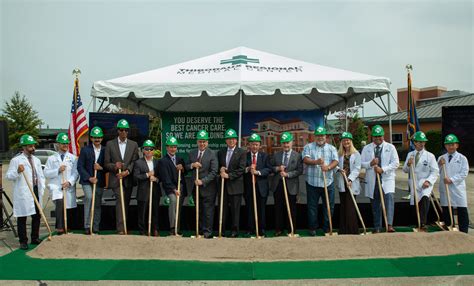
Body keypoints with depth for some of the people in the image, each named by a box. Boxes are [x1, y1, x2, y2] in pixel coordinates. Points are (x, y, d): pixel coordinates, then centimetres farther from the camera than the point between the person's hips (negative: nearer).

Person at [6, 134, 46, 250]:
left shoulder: (37, 160, 15)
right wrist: (18, 171, -26)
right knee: (22, 217, 0)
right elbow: (9, 176, -8)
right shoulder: (16, 160, -4)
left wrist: (41, 188, 9)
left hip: (36, 192, 6)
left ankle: (35, 238, 23)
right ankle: (23, 241, 9)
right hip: (23, 193, -6)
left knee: (37, 216, 10)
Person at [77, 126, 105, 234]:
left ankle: (95, 228, 17)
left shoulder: (105, 151, 6)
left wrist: (101, 168, -12)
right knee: (89, 197, -24)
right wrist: (89, 178, -12)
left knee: (97, 204, 7)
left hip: (99, 181, 3)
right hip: (87, 180, -3)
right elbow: (80, 166, -3)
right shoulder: (85, 150, 1)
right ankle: (87, 226, -18)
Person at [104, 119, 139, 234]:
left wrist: (127, 171, -13)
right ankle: (120, 228, -19)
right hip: (116, 178, -2)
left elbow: (135, 162, 2)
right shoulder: (110, 144, 5)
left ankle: (124, 227, 20)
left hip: (128, 179, 3)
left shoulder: (134, 144, 9)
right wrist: (114, 166, -17)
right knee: (120, 200, -17)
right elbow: (106, 164, 3)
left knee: (126, 203, 8)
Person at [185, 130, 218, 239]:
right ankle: (200, 230, 21)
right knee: (199, 211, 11)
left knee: (208, 211, 0)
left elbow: (214, 172, -12)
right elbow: (186, 168, 12)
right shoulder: (192, 153, 9)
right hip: (196, 187, 5)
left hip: (208, 187, -5)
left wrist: (202, 181, -19)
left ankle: (207, 232, 9)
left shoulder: (212, 154, -8)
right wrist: (192, 165, -10)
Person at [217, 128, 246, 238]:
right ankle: (221, 230, 16)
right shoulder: (220, 152, 12)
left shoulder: (241, 152, -2)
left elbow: (241, 169, -9)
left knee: (235, 209, 2)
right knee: (222, 208, 8)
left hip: (235, 185, -4)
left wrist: (229, 175, -15)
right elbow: (217, 166, 17)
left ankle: (235, 230, 12)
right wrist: (220, 169, -6)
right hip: (223, 184, 4)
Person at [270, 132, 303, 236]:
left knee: (291, 209, 6)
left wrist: (288, 174, -17)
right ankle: (278, 229, 18)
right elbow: (270, 167, 7)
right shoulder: (276, 155, 8)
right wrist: (277, 168, -13)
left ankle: (291, 230, 17)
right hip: (277, 185, 2)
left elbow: (300, 170, -6)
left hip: (291, 186, -2)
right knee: (278, 208, 8)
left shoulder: (297, 156, 0)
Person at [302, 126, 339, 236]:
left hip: (328, 182, 2)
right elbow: (305, 159, -10)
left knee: (329, 206, 6)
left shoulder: (332, 148, 10)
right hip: (312, 182, -2)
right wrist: (316, 162, -29)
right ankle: (312, 227, 17)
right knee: (312, 206, 5)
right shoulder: (308, 147, 4)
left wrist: (328, 167, -24)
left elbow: (335, 161, -3)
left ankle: (327, 227, 20)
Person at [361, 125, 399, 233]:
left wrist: (383, 169, -15)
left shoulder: (390, 147, 5)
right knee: (375, 204, 7)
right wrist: (370, 163, -16)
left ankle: (389, 225, -28)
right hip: (372, 180, 2)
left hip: (387, 179, -2)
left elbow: (396, 163, -2)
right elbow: (361, 163, 5)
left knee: (389, 198, -24)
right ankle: (377, 227, 17)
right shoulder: (366, 148, 9)